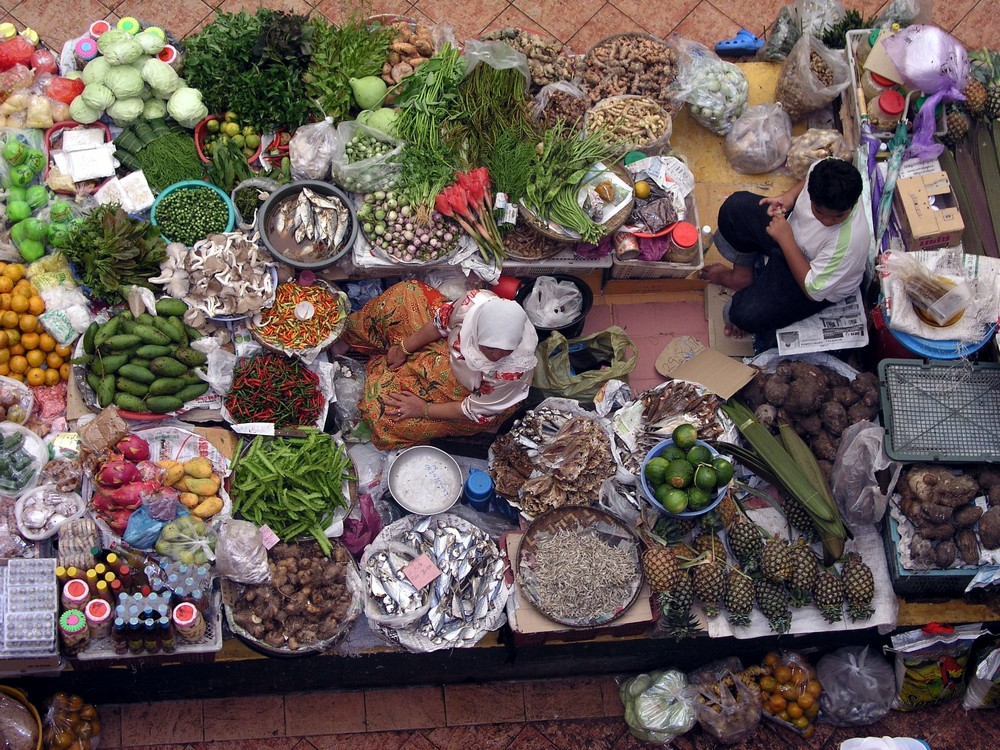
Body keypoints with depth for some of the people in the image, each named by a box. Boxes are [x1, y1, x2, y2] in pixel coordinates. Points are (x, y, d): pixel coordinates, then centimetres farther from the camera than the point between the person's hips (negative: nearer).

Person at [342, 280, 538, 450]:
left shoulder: (514, 370, -43)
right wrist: (403, 349, -2)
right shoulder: (476, 302, -36)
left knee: (385, 414, -8)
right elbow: (441, 323, -12)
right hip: (450, 348, 4)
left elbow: (476, 411, -25)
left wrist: (425, 410, -17)